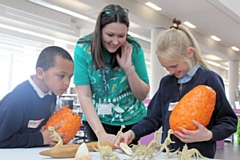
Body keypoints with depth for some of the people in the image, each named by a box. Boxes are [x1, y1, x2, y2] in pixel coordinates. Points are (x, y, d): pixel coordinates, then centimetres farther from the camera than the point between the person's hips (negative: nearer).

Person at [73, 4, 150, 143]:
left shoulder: (133, 48, -10)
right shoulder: (83, 48, -14)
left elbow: (143, 95, -5)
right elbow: (84, 96, -16)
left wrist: (129, 68, -21)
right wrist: (101, 133, -25)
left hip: (133, 120, 2)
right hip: (98, 121, -1)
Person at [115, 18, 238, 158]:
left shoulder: (209, 79, -9)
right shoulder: (166, 82, 9)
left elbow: (229, 121, -7)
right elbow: (154, 118, 12)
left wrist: (209, 135, -23)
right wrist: (133, 133, -1)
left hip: (199, 155, -4)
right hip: (168, 153, 4)